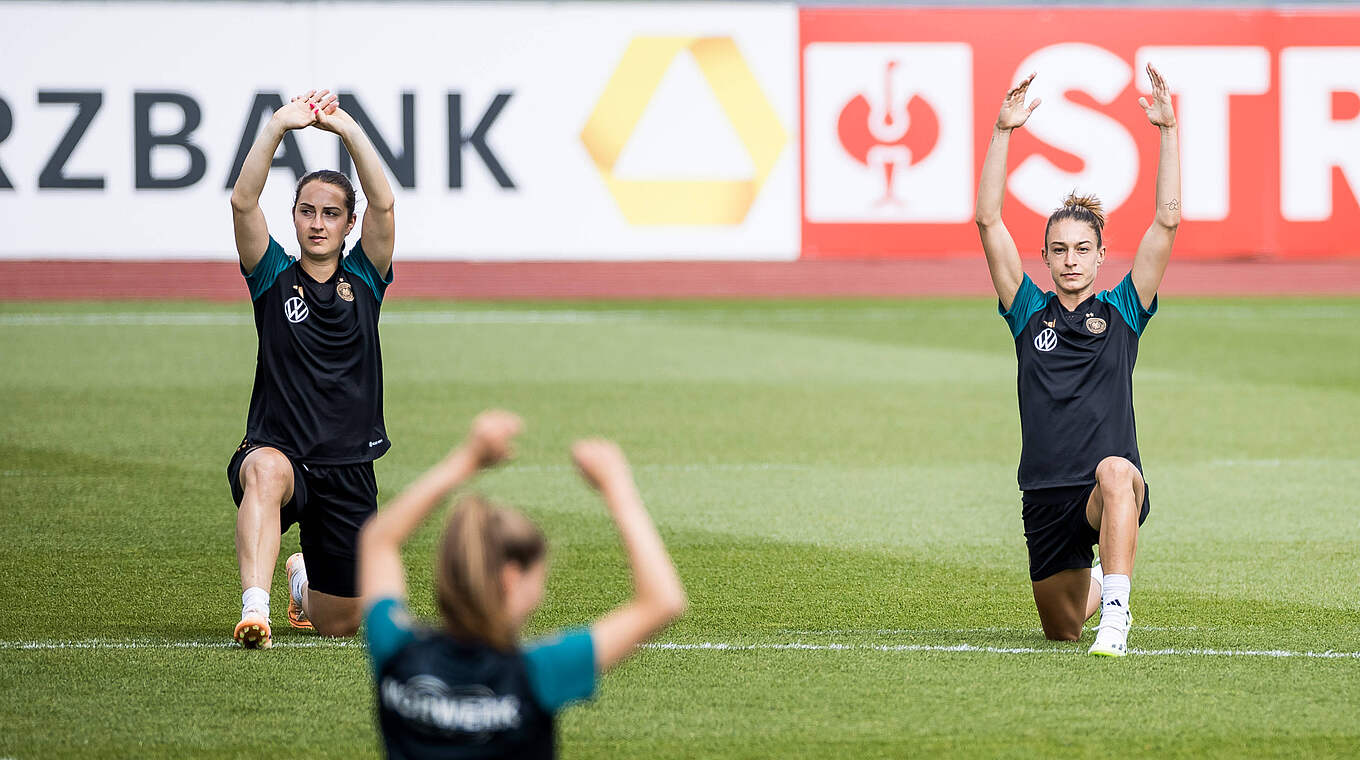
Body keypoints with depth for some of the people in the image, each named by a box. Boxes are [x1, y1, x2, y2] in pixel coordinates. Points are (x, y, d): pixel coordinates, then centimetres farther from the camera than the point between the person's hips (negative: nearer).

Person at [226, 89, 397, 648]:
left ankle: (305, 582, 48)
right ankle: (255, 608, -53)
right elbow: (243, 201, -11)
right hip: (279, 449, -2)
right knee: (265, 471, -42)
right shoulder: (274, 277, 4)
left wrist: (348, 130, -17)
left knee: (338, 623, 10)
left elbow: (383, 205, -10)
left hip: (349, 470, 2)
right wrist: (278, 127, -21)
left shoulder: (363, 279, 6)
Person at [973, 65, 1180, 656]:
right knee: (1060, 627, 15)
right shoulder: (1030, 313, 9)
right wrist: (1003, 132, -6)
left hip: (1113, 495, -4)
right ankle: (1098, 589, 53)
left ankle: (1115, 615, -45)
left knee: (1115, 473, -41)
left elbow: (1167, 222, -3)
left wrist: (1167, 131, -10)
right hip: (1046, 496, 4)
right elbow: (989, 222, 1)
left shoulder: (1122, 312, 5)